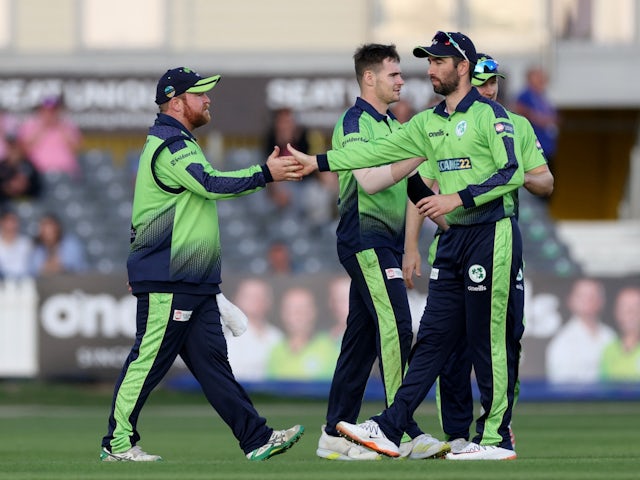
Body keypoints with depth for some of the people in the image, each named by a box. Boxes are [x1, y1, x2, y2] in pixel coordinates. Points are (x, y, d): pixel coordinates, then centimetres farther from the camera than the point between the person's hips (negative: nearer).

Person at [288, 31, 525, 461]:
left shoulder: (489, 115, -7)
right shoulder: (429, 123, 15)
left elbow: (513, 173, -15)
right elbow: (377, 152, 15)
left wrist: (456, 199, -20)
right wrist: (316, 163, 11)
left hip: (492, 234, -8)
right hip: (453, 239, 8)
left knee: (491, 341, -4)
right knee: (433, 337, 6)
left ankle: (496, 439, 2)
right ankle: (390, 430, 2)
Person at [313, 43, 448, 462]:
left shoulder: (393, 125, 20)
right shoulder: (354, 123, -9)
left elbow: (406, 180, 24)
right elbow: (370, 180, -20)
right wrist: (420, 154, -22)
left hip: (386, 242, 9)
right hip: (364, 236, -9)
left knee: (363, 335, 9)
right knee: (395, 326, -18)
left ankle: (335, 435, 11)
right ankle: (405, 433, -22)